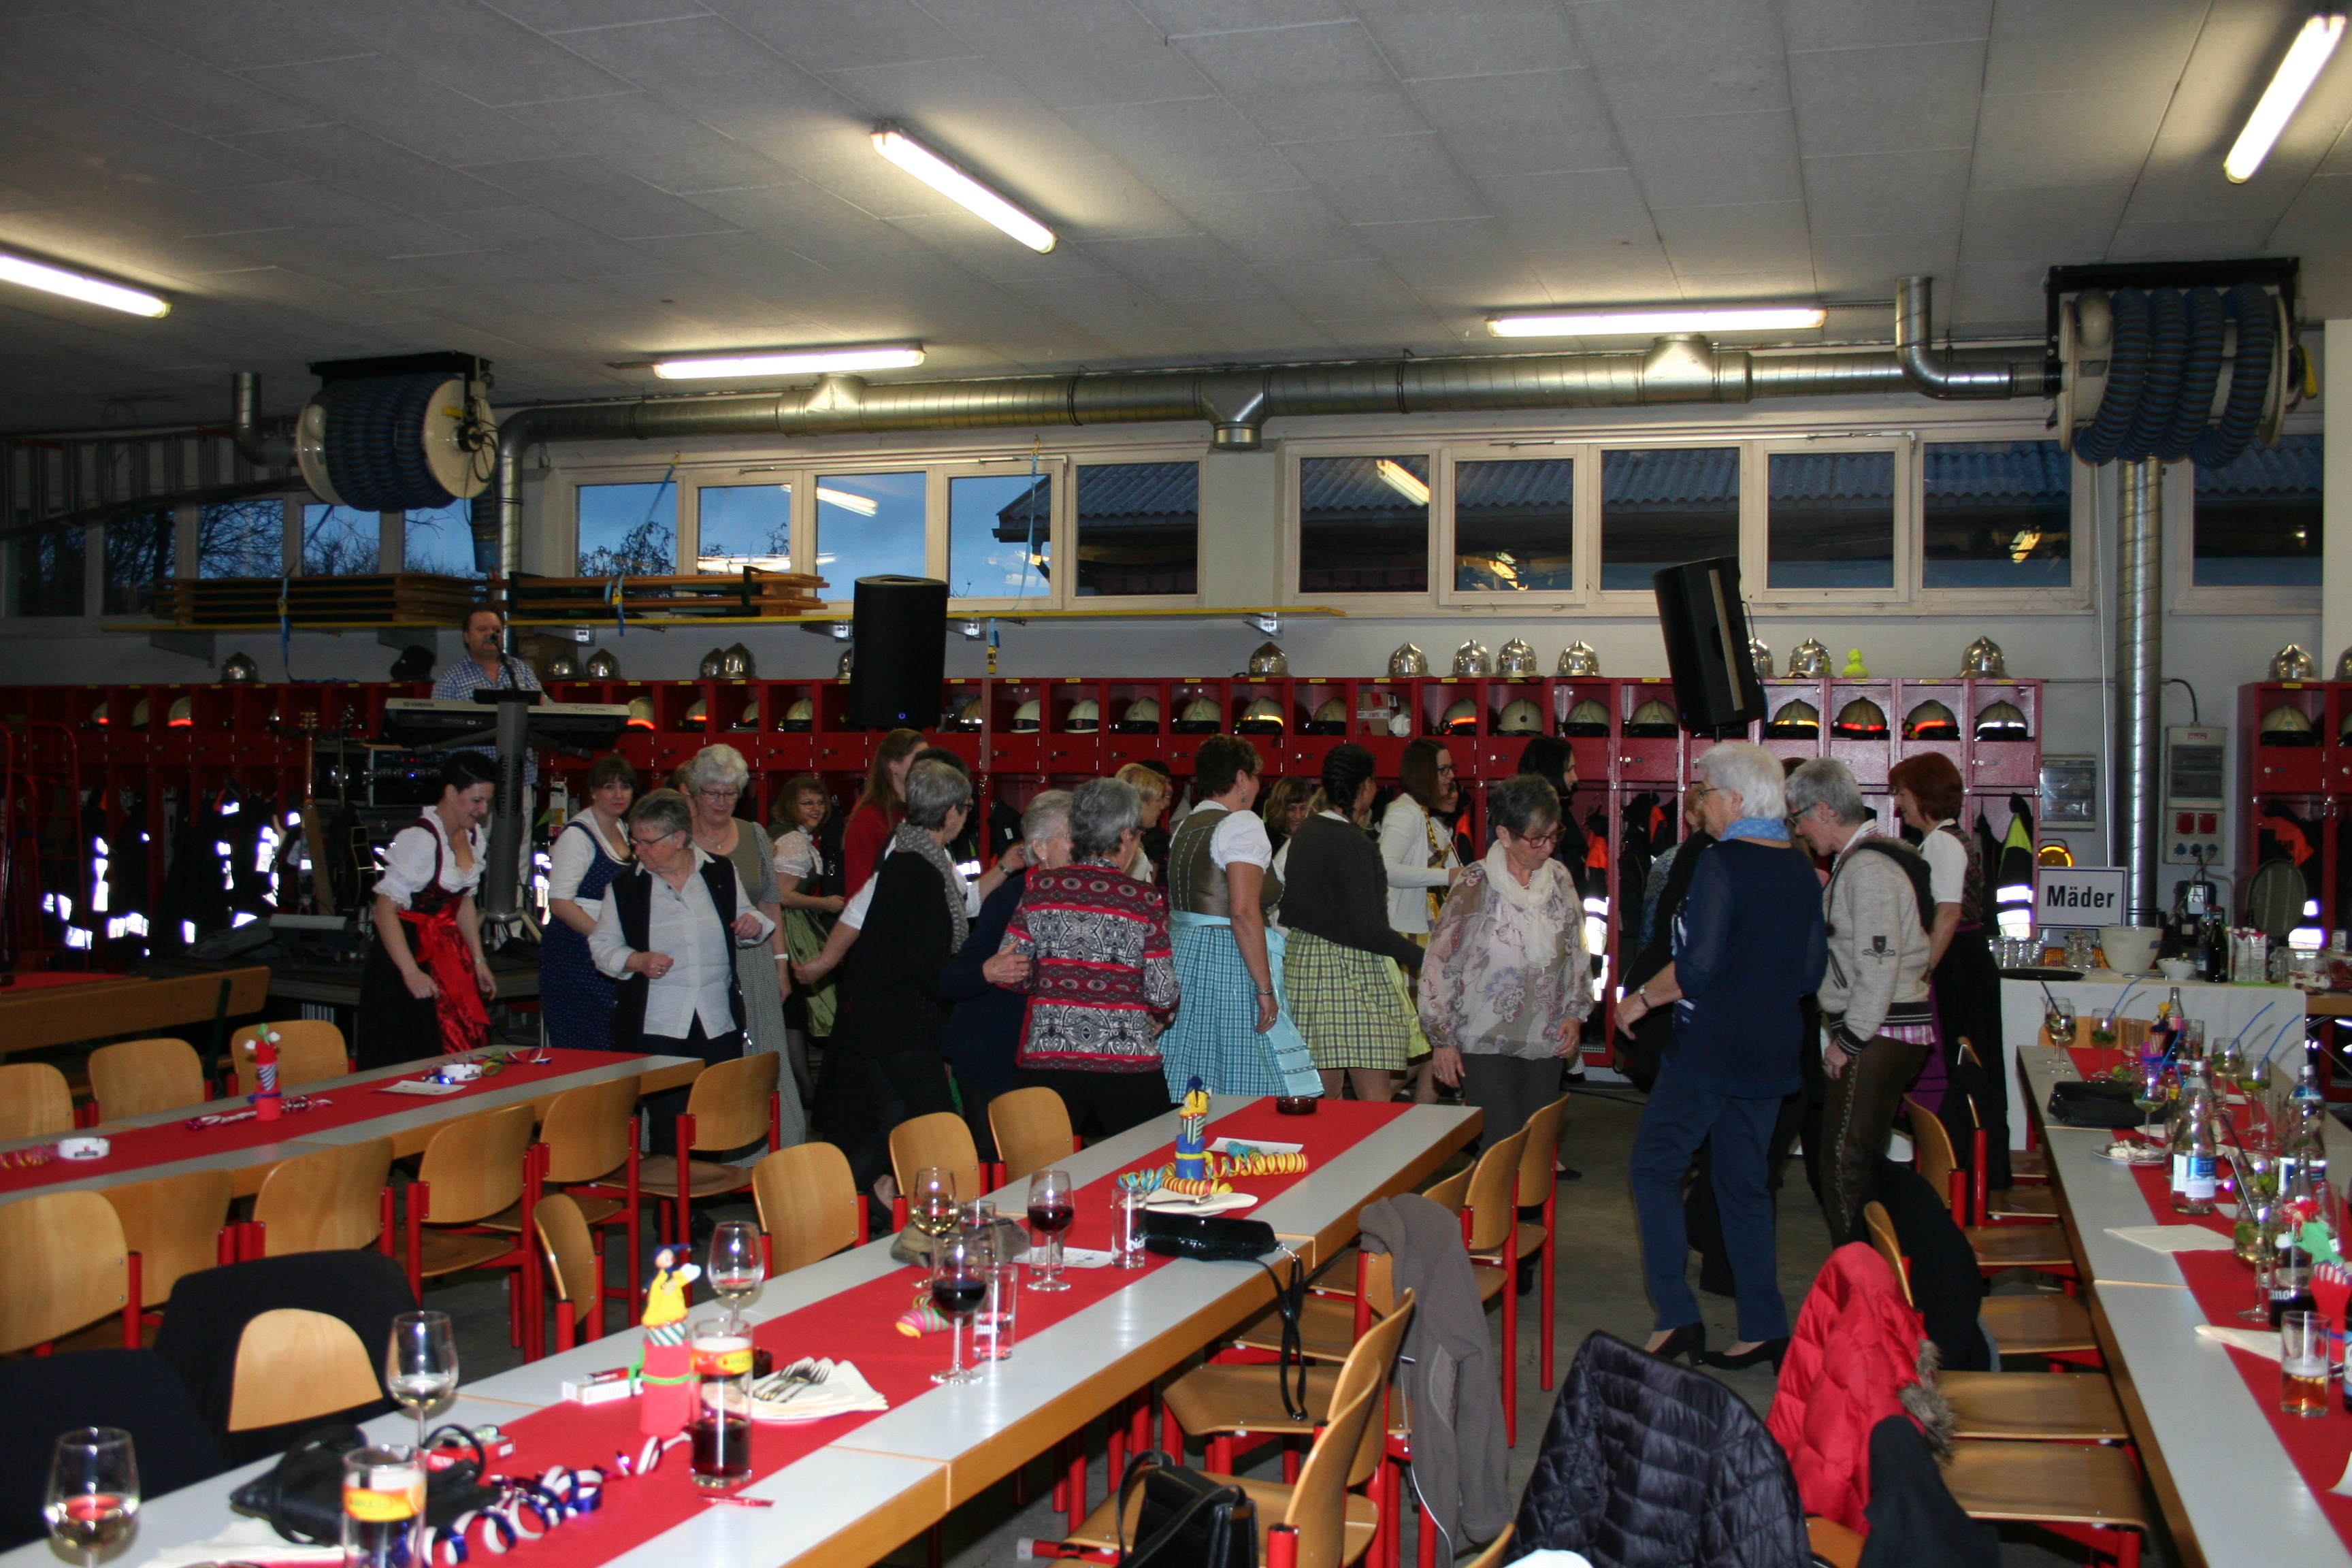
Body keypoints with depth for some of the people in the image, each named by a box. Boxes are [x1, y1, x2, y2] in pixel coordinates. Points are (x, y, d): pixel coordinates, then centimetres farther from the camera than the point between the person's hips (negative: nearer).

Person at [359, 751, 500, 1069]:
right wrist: (411, 972, -27)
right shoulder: (419, 839, -19)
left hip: (450, 952, 8)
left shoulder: (472, 835, 7)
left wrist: (479, 961, 15)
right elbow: (386, 908, -22)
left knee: (464, 1049, 2)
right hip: (411, 951, -8)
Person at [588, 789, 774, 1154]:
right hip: (655, 1025, -2)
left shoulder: (722, 873, 7)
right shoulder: (625, 887, 2)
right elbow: (602, 945, 6)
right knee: (668, 1123, -5)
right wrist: (636, 961, -13)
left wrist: (753, 925, -3)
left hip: (719, 1023, 2)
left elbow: (742, 928, 21)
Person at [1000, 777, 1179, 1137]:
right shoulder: (1144, 900, -6)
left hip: (1046, 1059, 2)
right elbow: (1162, 995, -6)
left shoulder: (1040, 888, -1)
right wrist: (1159, 1019, 16)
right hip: (1128, 1065, -2)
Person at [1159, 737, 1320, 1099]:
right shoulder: (1241, 824, -10)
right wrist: (1265, 988, -19)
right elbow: (1244, 912, -20)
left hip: (1183, 956, 9)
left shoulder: (1184, 828, 15)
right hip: (1229, 963, -9)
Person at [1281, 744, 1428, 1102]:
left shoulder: (1305, 832, 10)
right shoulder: (1353, 843, -15)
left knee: (1322, 1096, 12)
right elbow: (1369, 931, -19)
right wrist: (1424, 958, -14)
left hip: (1303, 961, 9)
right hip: (1349, 968, -9)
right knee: (1375, 1102, -7)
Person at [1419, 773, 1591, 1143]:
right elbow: (1438, 965, -5)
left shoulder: (1559, 880, 6)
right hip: (1485, 1046, -4)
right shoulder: (1475, 887, -8)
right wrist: (1442, 1041, -6)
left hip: (1545, 1045, 5)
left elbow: (1577, 955, 17)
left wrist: (1575, 1014, 5)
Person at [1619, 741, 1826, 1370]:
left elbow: (1699, 966, -20)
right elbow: (1812, 969, 12)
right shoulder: (1800, 872, 7)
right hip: (1772, 1051, 8)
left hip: (1710, 1049, -7)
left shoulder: (1720, 863, -15)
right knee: (1745, 1182, 14)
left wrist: (1643, 999, -6)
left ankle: (1676, 1316, -3)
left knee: (1655, 1166, 3)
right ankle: (1764, 1329, 16)